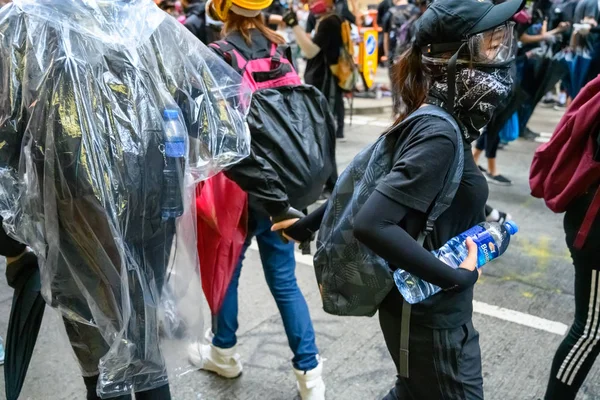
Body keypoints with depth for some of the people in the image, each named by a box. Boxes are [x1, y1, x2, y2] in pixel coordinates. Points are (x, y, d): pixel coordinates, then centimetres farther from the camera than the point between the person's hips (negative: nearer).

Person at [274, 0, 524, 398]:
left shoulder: (431, 120, 1)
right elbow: (372, 224, -34)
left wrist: (306, 224, 16)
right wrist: (457, 277, -25)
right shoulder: (438, 134, -26)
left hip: (424, 306, 9)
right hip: (431, 315, -9)